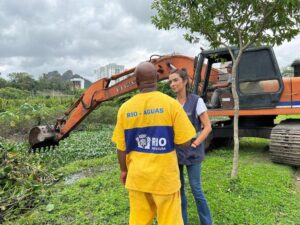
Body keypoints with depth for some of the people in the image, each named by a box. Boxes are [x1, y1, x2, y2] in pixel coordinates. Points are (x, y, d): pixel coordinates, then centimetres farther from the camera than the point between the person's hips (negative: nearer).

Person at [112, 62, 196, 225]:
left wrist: (123, 170, 16)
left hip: (137, 175, 3)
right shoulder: (171, 104, -13)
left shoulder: (125, 108, -6)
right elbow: (184, 142, -10)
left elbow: (121, 147, 0)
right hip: (164, 176, -2)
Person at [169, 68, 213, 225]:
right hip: (175, 151, 5)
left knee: (196, 189, 3)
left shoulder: (196, 101, -8)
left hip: (191, 152, -4)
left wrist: (194, 144, -15)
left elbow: (207, 127, -8)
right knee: (178, 188, 13)